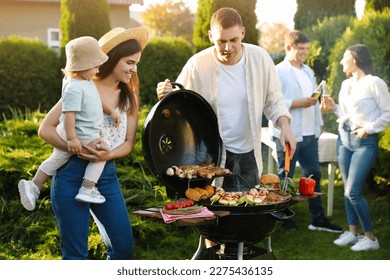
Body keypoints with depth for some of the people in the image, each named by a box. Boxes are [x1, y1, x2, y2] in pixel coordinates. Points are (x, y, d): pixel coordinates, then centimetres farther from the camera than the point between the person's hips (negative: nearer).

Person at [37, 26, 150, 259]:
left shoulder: (130, 98, 8)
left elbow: (129, 142, 6)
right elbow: (46, 128, -6)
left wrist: (109, 154, -15)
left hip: (107, 176, 5)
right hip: (72, 175, -4)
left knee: (124, 246, 5)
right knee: (76, 252, 2)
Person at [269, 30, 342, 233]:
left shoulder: (307, 71, 17)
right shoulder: (278, 72, -9)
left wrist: (319, 123, 18)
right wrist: (298, 103, -20)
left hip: (309, 133, 8)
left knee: (313, 174, 10)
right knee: (285, 177, 4)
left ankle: (317, 219, 19)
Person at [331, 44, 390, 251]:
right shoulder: (346, 84, 12)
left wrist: (369, 128, -15)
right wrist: (334, 107, 4)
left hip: (365, 142, -7)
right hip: (344, 139, 8)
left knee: (353, 191, -12)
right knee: (347, 190, 8)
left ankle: (370, 238, 0)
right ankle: (352, 232, 18)